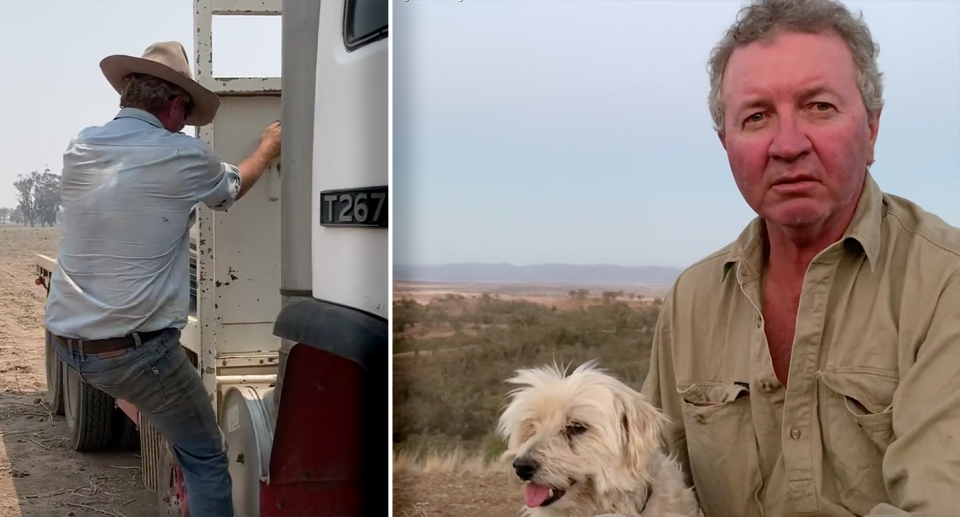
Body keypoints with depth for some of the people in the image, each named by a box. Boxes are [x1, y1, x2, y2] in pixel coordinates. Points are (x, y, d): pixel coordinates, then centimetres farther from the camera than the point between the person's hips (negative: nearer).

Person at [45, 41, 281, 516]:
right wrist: (268, 148, 31)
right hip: (132, 350, -6)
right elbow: (234, 187, 11)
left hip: (65, 339, 6)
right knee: (206, 458, 8)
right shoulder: (182, 156, -12)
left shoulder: (80, 148, 3)